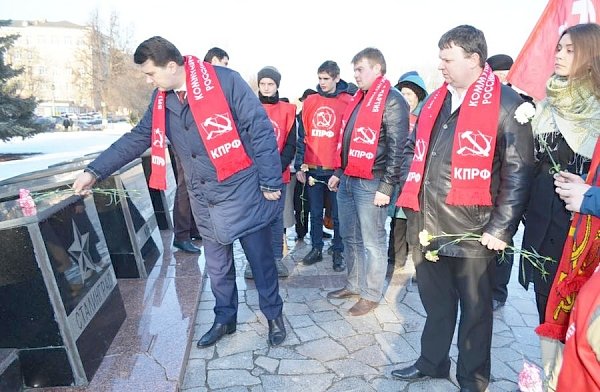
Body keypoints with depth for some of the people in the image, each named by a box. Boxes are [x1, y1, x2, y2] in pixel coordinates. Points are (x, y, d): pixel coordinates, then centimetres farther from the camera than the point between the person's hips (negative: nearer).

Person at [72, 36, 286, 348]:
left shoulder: (224, 81, -15)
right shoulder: (161, 99, 5)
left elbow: (261, 130, -15)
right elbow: (137, 138, 13)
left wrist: (270, 181, -15)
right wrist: (95, 170, 11)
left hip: (242, 191, -5)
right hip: (203, 199, 6)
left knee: (261, 259, 9)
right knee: (217, 266, 17)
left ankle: (274, 316, 30)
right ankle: (225, 319, 37)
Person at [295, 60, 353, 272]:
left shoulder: (348, 102, -2)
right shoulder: (310, 102, 8)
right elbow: (302, 136, 9)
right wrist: (299, 166, 4)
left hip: (337, 169, -3)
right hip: (312, 169, 3)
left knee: (338, 214, 7)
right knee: (315, 213, 13)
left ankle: (338, 252, 20)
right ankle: (316, 248, 26)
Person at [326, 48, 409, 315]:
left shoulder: (392, 101, -9)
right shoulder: (359, 98, 18)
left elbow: (397, 147, -14)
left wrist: (387, 186, -17)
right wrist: (339, 172, 20)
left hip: (370, 183, -9)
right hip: (347, 180, 9)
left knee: (372, 241, 2)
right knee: (349, 237, 16)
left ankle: (371, 295, 15)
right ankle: (354, 284, 31)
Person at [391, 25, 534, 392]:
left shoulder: (506, 103, -8)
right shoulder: (435, 100, 13)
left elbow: (518, 172, -11)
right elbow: (413, 149, 20)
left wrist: (501, 228, -13)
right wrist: (410, 193, 10)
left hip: (472, 231, -5)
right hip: (426, 224, 6)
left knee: (475, 308, 14)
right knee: (435, 301, 21)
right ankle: (432, 361, 41)